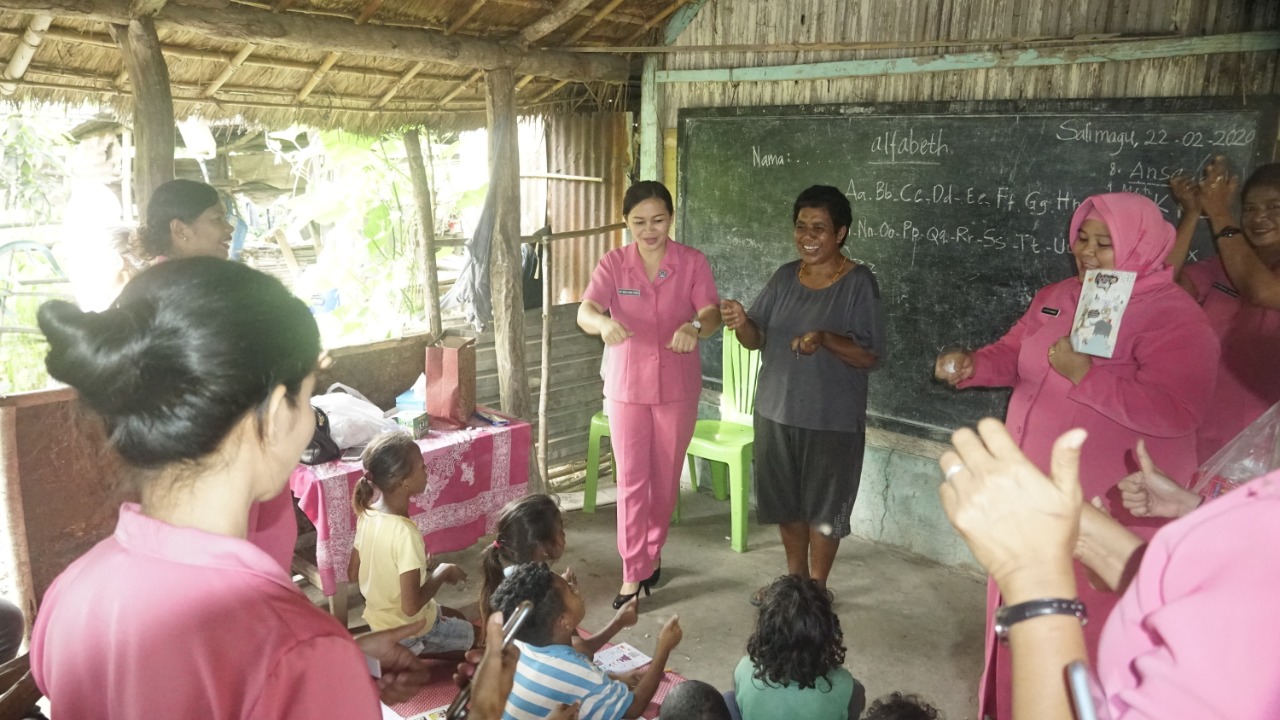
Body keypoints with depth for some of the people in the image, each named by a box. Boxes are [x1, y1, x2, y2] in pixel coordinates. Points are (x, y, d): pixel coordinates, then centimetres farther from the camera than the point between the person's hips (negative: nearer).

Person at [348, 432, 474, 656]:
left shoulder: (367, 515, -8)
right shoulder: (405, 533, -32)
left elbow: (353, 573, 4)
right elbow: (411, 606, -30)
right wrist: (443, 572, -15)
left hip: (378, 620, 8)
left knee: (457, 618, 29)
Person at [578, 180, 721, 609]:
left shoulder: (692, 263, -6)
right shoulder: (613, 264, -6)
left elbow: (712, 312, -18)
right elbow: (585, 312, -20)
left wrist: (695, 326, -42)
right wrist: (604, 324, -44)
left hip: (677, 387, 1)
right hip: (627, 387, 0)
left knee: (665, 478, 13)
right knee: (631, 480, 2)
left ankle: (652, 553, 34)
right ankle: (633, 572, 12)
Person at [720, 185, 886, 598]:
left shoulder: (858, 282, -12)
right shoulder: (785, 277, 4)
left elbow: (872, 356, -15)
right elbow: (757, 339, 3)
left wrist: (825, 339, -32)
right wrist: (742, 323, -19)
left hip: (831, 420, -5)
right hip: (776, 411, 5)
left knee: (823, 507, 9)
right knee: (785, 502, 18)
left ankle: (816, 588, 28)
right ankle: (795, 577, 38)